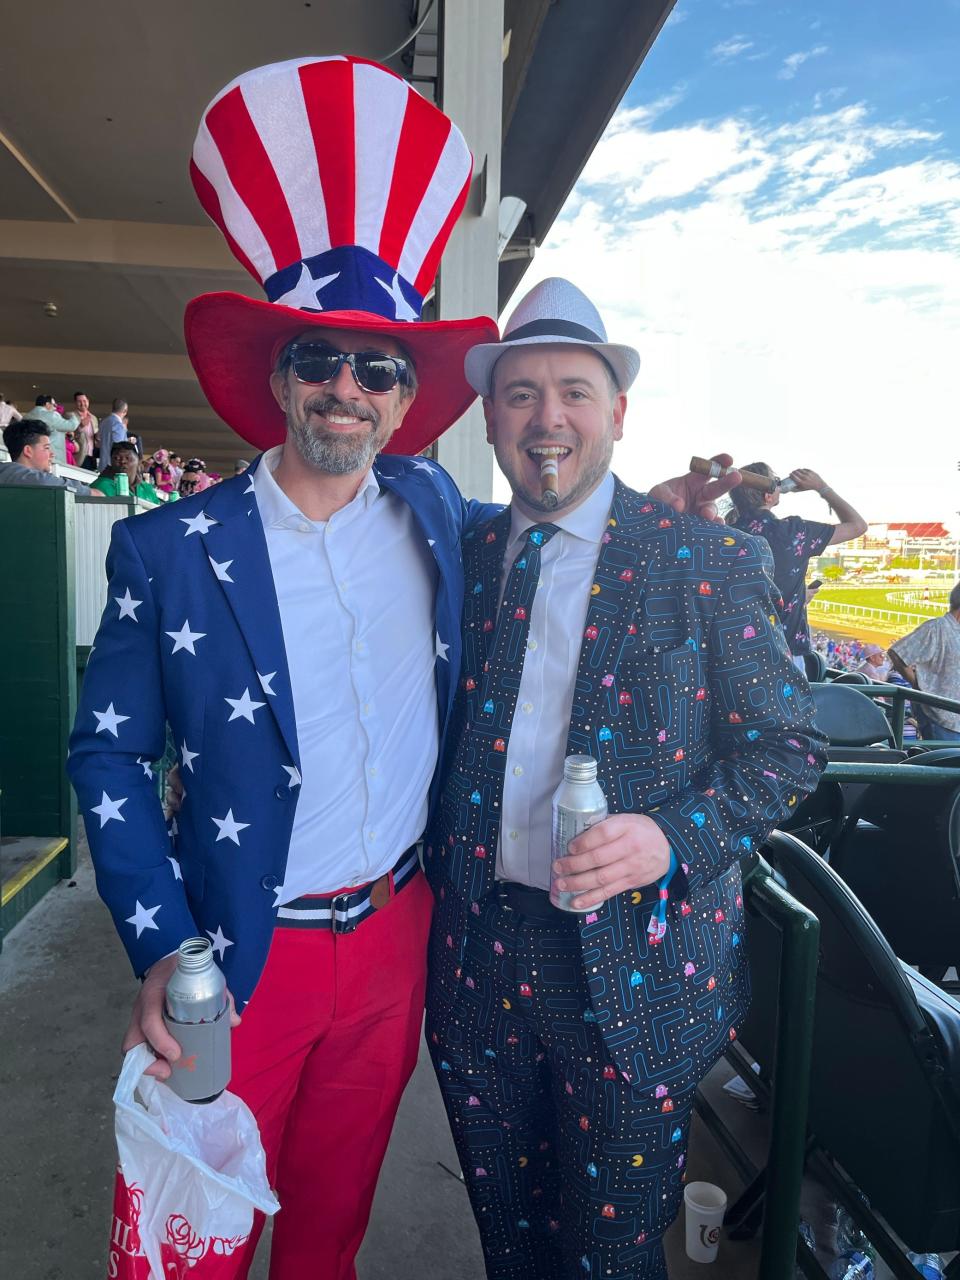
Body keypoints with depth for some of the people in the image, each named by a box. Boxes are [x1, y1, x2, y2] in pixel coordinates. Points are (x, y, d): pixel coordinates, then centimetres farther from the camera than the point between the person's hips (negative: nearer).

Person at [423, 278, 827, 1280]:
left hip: (636, 962, -2)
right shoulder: (460, 564, 2)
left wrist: (673, 836, -21)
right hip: (477, 953, 3)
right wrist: (433, 886, 0)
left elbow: (784, 745, -5)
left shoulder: (709, 565, -7)